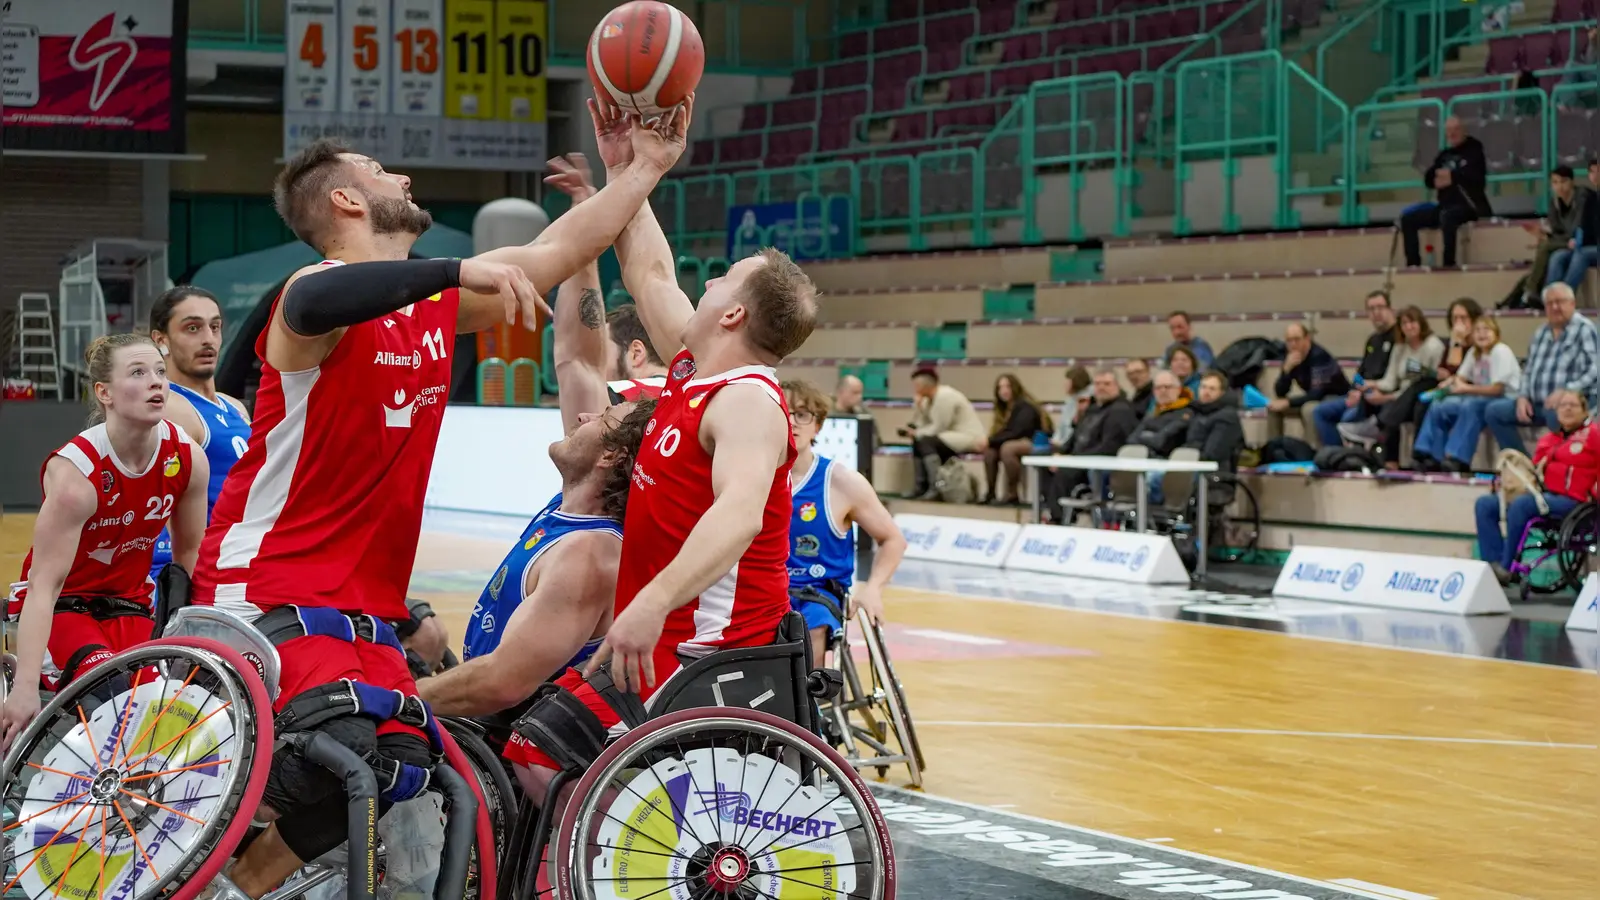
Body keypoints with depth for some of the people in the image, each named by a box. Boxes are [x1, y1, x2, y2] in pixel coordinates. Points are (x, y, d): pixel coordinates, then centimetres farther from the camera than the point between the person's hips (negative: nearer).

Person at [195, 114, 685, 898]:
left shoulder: (437, 302, 11)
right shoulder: (326, 288, -13)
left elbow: (557, 253, 21)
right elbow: (311, 305, -39)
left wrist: (645, 167, 21)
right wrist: (461, 270, -42)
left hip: (362, 600, 8)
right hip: (267, 588, -8)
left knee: (401, 765, -6)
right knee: (335, 748, -27)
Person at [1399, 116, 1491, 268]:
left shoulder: (1474, 150, 2)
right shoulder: (1444, 155, 18)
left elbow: (1476, 175, -14)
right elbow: (1428, 179, 13)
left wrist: (1452, 176, -9)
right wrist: (1438, 178, -9)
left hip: (1468, 205, -7)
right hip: (1445, 205, 7)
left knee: (1447, 215, -41)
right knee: (1408, 219, -4)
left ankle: (1449, 263, -41)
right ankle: (1413, 264, -11)